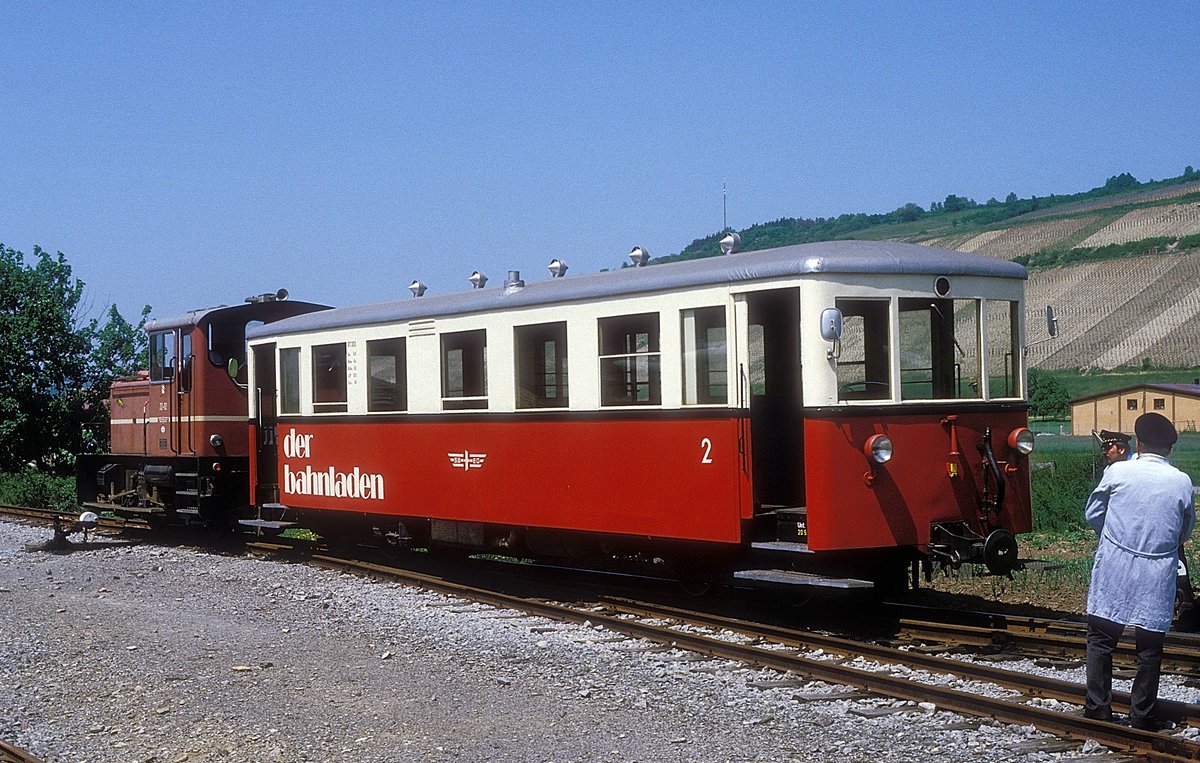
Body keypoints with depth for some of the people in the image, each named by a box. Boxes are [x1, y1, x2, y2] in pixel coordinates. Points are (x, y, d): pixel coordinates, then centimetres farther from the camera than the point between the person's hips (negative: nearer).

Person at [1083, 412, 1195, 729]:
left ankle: (1097, 708, 11)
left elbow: (1092, 513, 4)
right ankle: (1142, 715, 14)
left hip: (1114, 567, -1)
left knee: (1100, 639, 11)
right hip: (1157, 576, 1)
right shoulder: (1182, 482, -5)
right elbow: (1186, 530, 9)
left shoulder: (1118, 472, -8)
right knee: (1149, 648, 10)